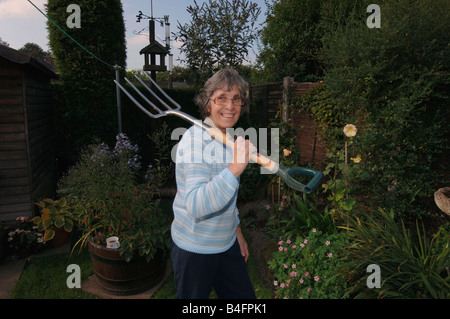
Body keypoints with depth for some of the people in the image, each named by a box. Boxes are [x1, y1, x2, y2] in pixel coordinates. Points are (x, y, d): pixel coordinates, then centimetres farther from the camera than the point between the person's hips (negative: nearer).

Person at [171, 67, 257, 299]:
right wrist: (235, 168, -41)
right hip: (195, 249, -7)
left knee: (244, 296, 16)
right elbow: (196, 207, -34)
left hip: (227, 243, 7)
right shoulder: (195, 140, -22)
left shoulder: (229, 138, 5)